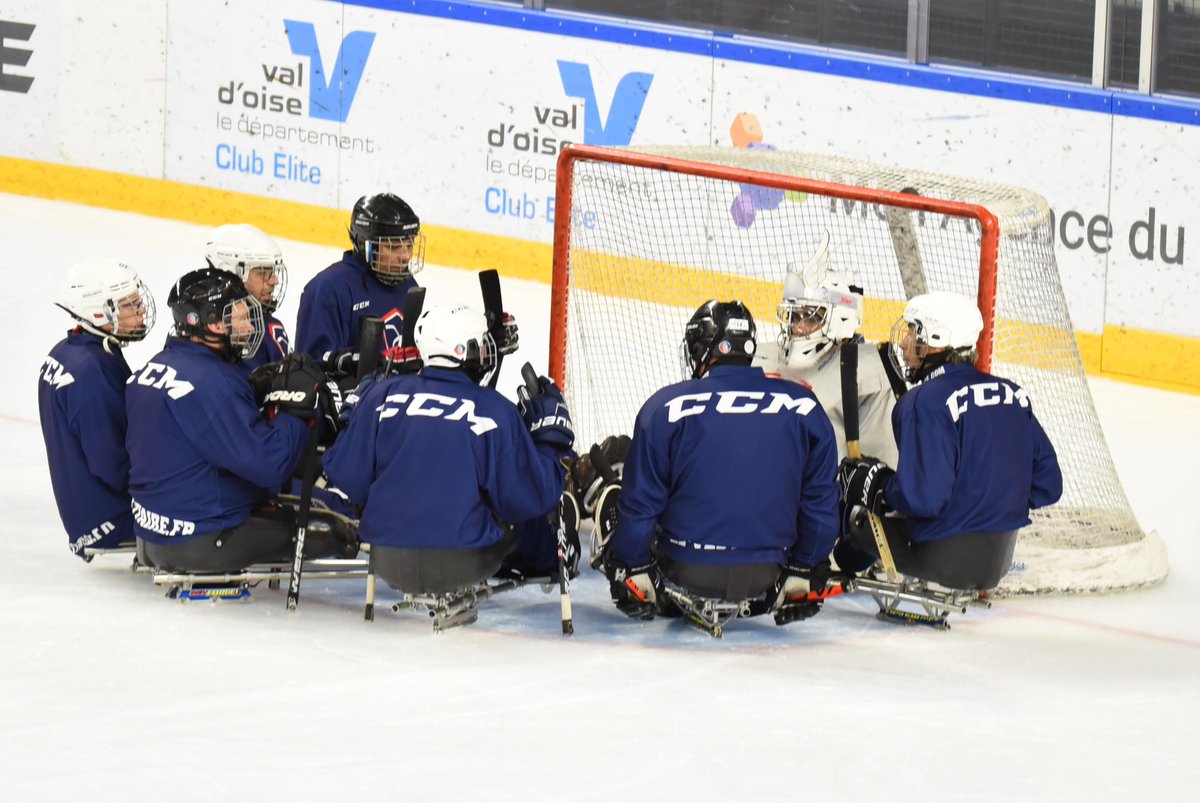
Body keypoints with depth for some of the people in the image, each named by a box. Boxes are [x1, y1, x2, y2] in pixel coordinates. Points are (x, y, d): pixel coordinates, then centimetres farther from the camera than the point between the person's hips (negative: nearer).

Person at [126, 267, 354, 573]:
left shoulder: (154, 368, 8)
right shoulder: (209, 383, -22)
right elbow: (266, 465, -24)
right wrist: (294, 408, -13)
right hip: (202, 543, -9)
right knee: (333, 532, -3)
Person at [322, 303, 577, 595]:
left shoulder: (383, 395, 0)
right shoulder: (496, 411, -7)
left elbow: (347, 476, 2)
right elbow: (530, 499, -6)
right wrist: (552, 439, 8)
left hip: (387, 562, 4)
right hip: (464, 565, -4)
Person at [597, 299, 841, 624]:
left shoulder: (665, 407, -9)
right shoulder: (803, 407, -2)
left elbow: (640, 502, -5)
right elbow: (819, 502, 4)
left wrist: (632, 570, 9)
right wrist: (805, 575, 15)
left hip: (686, 569, -2)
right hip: (765, 576, 2)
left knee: (612, 502, 24)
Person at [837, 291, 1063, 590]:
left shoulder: (925, 402, -15)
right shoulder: (1013, 394, 5)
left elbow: (923, 497, -23)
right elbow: (1048, 485, 7)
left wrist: (878, 487, -3)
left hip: (944, 559, -6)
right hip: (998, 563, 6)